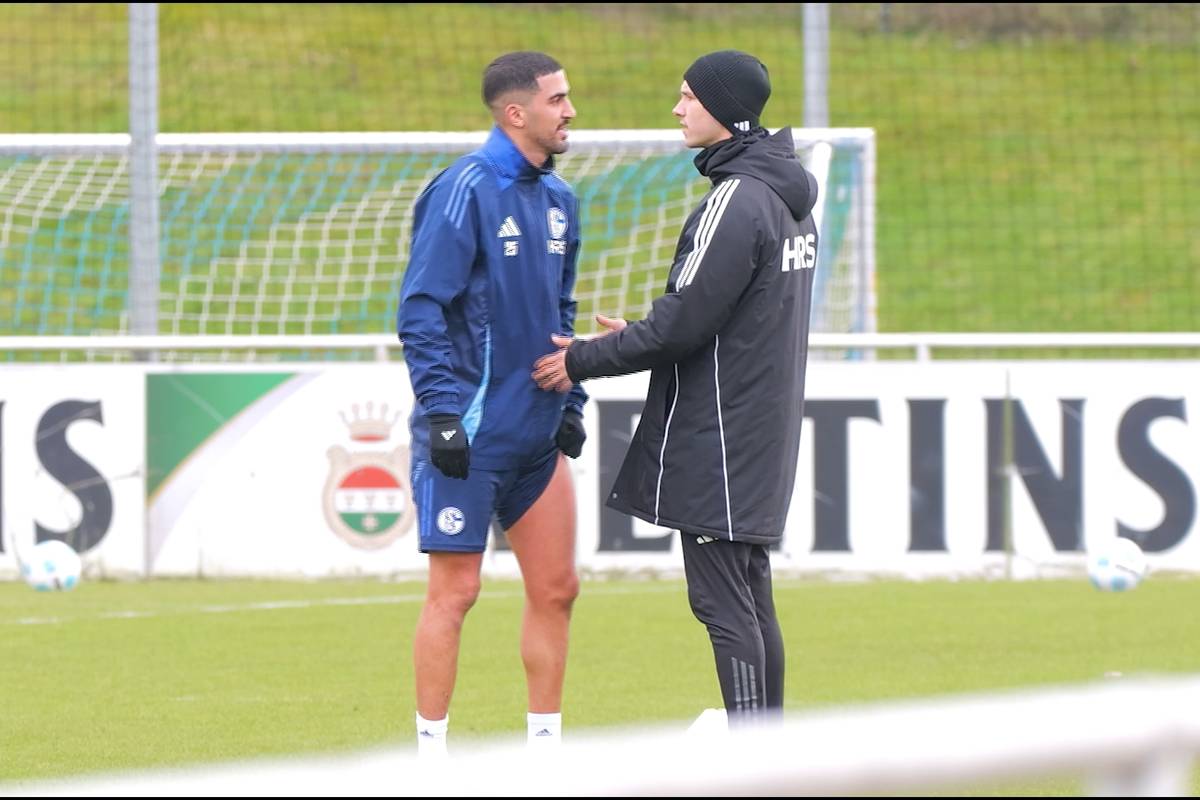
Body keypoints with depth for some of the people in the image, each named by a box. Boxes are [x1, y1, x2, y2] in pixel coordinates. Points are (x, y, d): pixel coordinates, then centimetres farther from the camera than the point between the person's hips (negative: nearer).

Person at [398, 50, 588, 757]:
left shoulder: (558, 197, 11)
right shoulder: (464, 191, -13)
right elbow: (422, 310, -15)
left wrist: (571, 402, 16)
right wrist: (442, 412, -20)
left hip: (536, 434, 8)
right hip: (470, 435, -8)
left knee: (556, 588, 9)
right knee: (455, 592, -3)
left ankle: (544, 744, 19)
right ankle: (431, 754, 5)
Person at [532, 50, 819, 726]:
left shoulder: (736, 202, -18)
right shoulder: (787, 199, 13)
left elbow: (684, 322, -19)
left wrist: (585, 361, -9)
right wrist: (638, 337, 20)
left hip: (720, 436, -10)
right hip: (762, 437, 10)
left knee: (723, 600, -8)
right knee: (750, 600, 13)